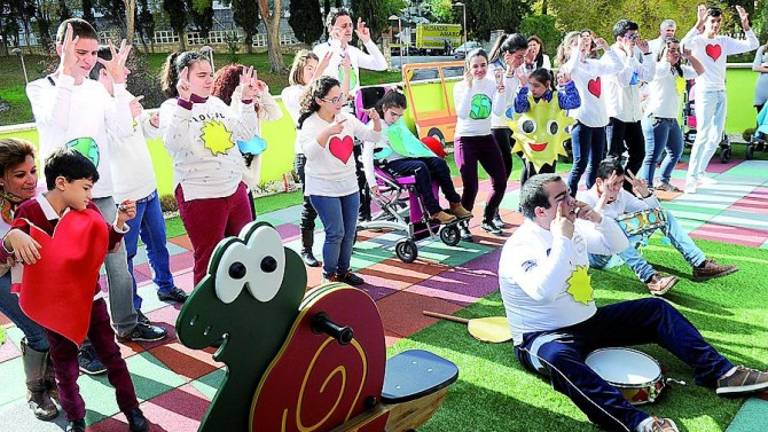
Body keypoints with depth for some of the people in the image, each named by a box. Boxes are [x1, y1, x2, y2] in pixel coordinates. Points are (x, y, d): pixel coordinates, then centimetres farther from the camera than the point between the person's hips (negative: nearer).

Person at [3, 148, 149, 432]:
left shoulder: (87, 209, -4)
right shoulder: (30, 212, -13)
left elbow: (108, 243, 8)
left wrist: (120, 221, -11)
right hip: (55, 304, -2)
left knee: (110, 353, 9)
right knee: (65, 365, 14)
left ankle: (131, 409, 23)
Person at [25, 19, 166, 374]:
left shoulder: (98, 90, 6)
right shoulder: (40, 88, -4)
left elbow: (124, 129, -7)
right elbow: (56, 119, -26)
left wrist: (118, 82, -13)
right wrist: (66, 71, -28)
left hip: (102, 193, 4)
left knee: (118, 263, 12)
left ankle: (126, 325, 30)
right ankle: (81, 343, 16)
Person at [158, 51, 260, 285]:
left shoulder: (217, 103, 10)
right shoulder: (172, 107, -6)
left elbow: (245, 133, 9)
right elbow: (173, 142, -25)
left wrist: (247, 99, -1)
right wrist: (185, 101, -31)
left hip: (235, 189, 6)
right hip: (200, 196, -6)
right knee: (208, 262, 5)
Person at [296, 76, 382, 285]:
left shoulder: (347, 118, 3)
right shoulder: (311, 124, -13)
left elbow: (372, 137, 8)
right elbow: (309, 152, -29)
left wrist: (376, 121, -13)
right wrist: (327, 132, -43)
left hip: (349, 185, 6)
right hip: (324, 189, -6)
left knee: (349, 232, 11)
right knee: (336, 233, -7)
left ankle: (344, 270, 27)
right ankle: (329, 275, 11)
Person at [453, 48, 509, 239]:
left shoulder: (491, 84, 0)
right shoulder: (460, 87, -7)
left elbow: (498, 111, -11)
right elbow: (462, 114, -22)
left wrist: (501, 90, -23)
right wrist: (469, 87, -24)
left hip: (486, 138, 4)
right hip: (465, 139, -4)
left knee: (500, 182, 4)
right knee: (471, 186, -11)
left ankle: (488, 220, 24)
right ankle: (463, 225, 8)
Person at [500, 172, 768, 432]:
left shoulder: (573, 227, 3)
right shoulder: (519, 247, -21)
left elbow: (619, 245, 11)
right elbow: (544, 293, -37)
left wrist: (598, 219, -8)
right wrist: (562, 240, -31)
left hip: (590, 321, 8)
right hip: (543, 337, -8)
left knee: (657, 309, 3)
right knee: (559, 357, -43)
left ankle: (721, 373, -1)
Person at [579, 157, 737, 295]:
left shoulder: (621, 195, 5)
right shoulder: (584, 199, -14)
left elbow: (653, 212, 11)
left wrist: (645, 193, -8)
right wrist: (604, 199, -34)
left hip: (620, 251, 7)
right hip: (596, 256, -7)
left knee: (663, 215, -1)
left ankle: (701, 265, -12)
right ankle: (650, 277, -53)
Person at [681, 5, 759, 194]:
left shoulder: (725, 41, 10)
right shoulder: (697, 40, -6)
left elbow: (753, 45, 8)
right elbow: (683, 45, -29)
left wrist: (745, 25, -5)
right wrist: (698, 24, -36)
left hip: (721, 93, 7)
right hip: (704, 93, -7)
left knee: (716, 137, 9)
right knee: (702, 135, -13)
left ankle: (700, 173, 19)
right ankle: (691, 178, -10)